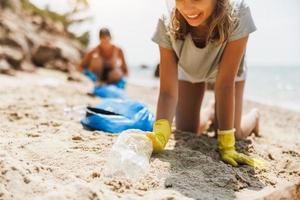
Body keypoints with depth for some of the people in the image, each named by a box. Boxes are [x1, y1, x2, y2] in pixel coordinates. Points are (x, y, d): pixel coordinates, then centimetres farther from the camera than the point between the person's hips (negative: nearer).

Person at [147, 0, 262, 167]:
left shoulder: (238, 13, -40)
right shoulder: (167, 25, -36)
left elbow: (225, 83, -38)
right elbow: (168, 91, -36)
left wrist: (227, 145, -38)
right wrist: (160, 135, -55)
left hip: (227, 70, -1)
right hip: (189, 71, 2)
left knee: (233, 134, -5)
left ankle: (253, 116, 31)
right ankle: (210, 114, 38)